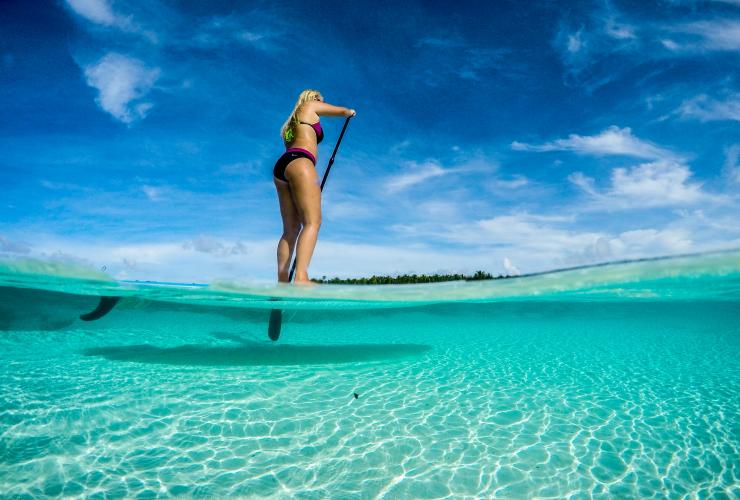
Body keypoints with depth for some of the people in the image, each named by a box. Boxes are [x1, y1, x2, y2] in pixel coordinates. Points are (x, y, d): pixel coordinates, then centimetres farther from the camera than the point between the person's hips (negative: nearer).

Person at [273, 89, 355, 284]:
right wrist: (350, 112, 51)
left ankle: (282, 281, -8)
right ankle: (301, 277, -36)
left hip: (281, 166, 8)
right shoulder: (311, 105, 17)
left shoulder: (292, 123, 36)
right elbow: (343, 111, 27)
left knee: (290, 229, 1)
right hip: (299, 162, -8)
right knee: (312, 222, -19)